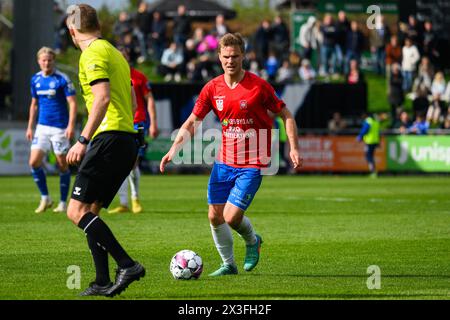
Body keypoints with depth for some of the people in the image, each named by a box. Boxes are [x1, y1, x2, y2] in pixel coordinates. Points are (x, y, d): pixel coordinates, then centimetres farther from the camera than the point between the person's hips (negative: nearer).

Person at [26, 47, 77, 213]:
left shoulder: (62, 79, -9)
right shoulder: (35, 79, 7)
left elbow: (73, 103, -11)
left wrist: (71, 126, -21)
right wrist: (30, 127, 14)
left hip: (60, 128, -5)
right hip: (42, 126, 5)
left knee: (62, 165, 2)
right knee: (34, 162, -7)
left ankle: (63, 203, 11)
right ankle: (45, 198, 7)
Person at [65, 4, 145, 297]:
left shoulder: (93, 53, -6)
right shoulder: (115, 52, 23)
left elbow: (103, 98, -19)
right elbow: (132, 103, 25)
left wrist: (83, 140, -22)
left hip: (110, 138, -10)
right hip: (128, 139, 10)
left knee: (77, 210, -12)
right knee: (89, 211, 12)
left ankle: (127, 265, -21)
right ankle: (103, 283, 7)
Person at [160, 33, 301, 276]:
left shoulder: (258, 86, -11)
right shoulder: (212, 88, 0)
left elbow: (285, 115, -3)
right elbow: (192, 122, 8)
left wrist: (293, 148, -14)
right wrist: (174, 149, -4)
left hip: (252, 164, -5)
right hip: (224, 162, 5)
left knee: (231, 217, -13)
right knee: (215, 216, 4)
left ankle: (252, 241, 20)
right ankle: (228, 264, 24)